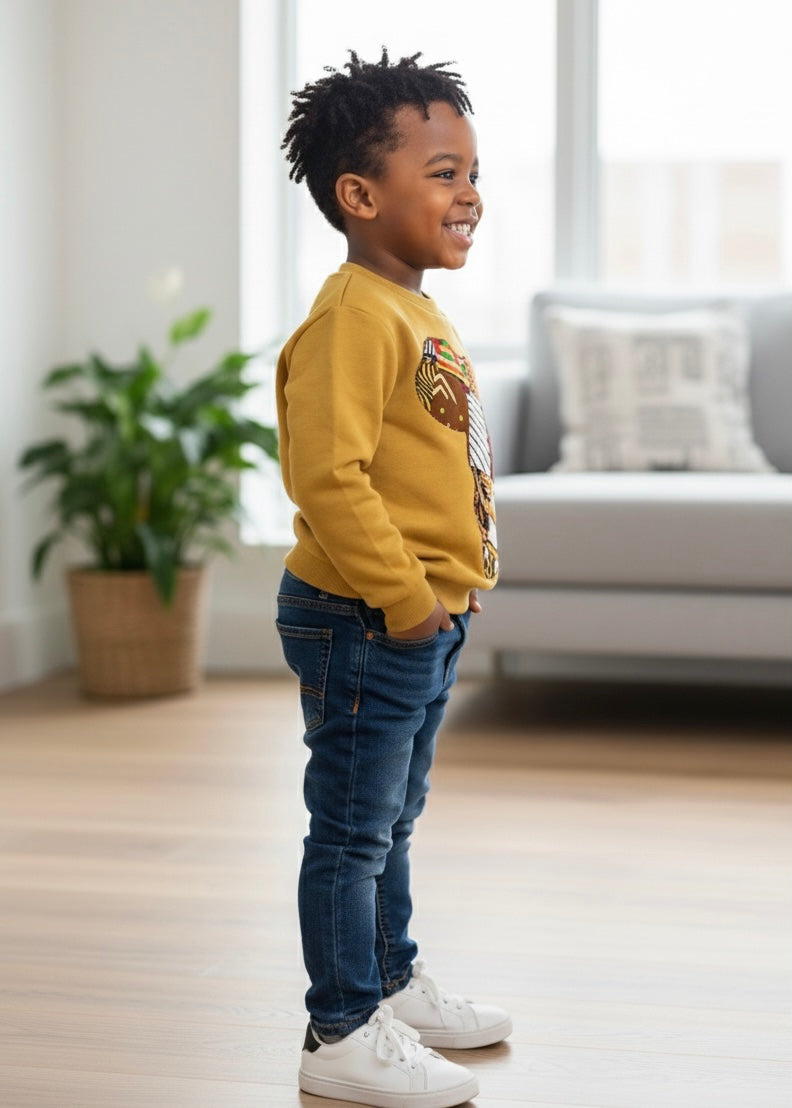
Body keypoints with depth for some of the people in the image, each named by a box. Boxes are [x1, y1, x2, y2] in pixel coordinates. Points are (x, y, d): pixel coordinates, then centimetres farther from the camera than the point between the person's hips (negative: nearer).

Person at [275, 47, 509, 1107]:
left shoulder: (420, 314, 13)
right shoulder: (353, 318, -20)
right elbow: (327, 474, -28)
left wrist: (447, 592, 16)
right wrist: (403, 597, -23)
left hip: (426, 622, 10)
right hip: (366, 623, -10)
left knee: (391, 822, 22)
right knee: (353, 832, 0)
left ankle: (394, 983, 36)